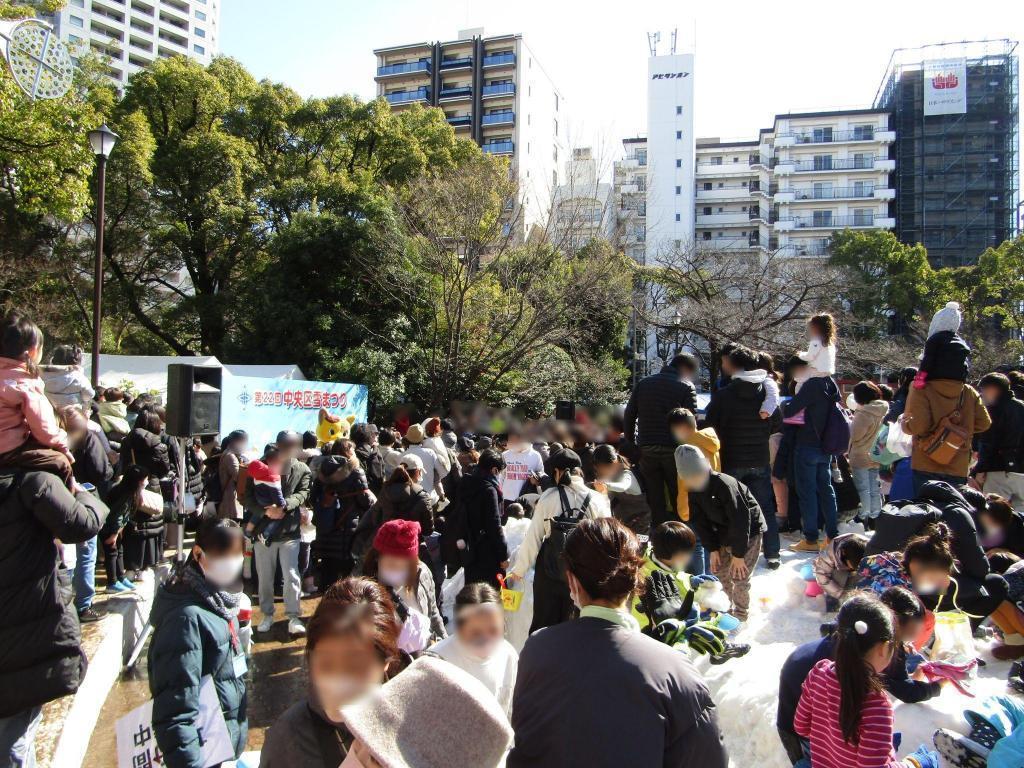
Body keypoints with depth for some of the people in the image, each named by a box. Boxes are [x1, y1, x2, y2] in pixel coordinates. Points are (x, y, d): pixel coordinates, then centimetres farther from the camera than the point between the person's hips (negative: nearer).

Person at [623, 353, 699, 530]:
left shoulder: (643, 383, 12)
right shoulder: (687, 387, -1)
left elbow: (629, 415, 10)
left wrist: (630, 443, 15)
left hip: (646, 449, 3)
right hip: (673, 449, -3)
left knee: (655, 502, 8)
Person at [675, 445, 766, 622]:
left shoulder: (724, 484, -32)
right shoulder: (693, 490, -9)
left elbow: (740, 520, -28)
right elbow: (700, 521, -1)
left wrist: (738, 554, -22)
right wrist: (712, 549, -5)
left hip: (749, 531, -7)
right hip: (724, 533, 7)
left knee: (739, 577, -7)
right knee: (718, 572, 9)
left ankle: (740, 615, 13)